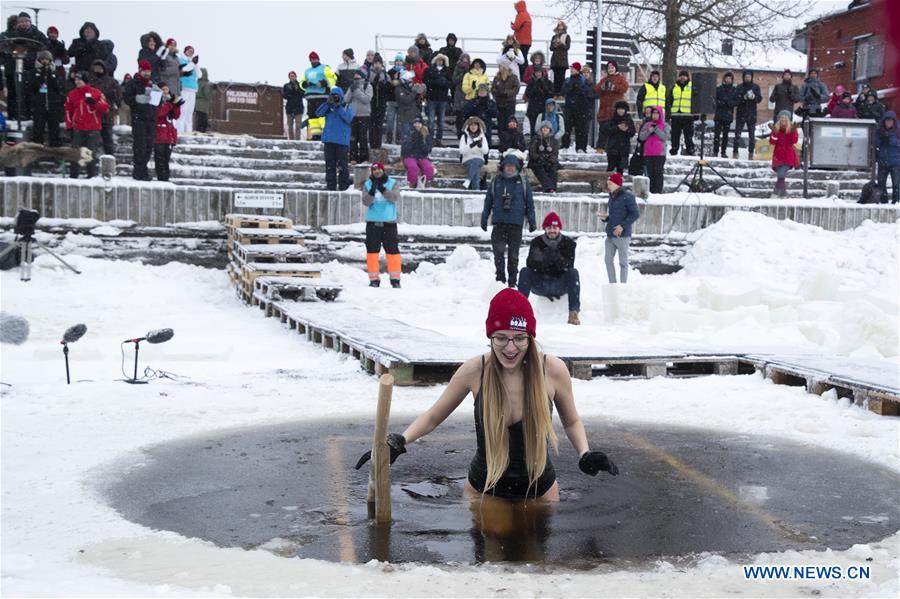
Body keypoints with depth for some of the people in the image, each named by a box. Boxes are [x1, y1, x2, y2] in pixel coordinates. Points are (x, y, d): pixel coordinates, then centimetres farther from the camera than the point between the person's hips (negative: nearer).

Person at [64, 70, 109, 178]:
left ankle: (92, 175, 7)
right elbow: (68, 110, 14)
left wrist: (95, 103, -19)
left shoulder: (96, 93, 0)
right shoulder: (72, 94, 8)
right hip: (78, 129, 2)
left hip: (93, 129, -2)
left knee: (92, 153, -1)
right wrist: (69, 126, 9)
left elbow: (105, 108, -2)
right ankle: (73, 175, 5)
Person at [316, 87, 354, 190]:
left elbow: (348, 118, -12)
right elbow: (318, 113, -3)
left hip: (342, 140, -3)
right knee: (330, 164, 7)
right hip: (329, 139, 3)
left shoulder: (347, 108, 5)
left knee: (342, 165, -5)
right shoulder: (328, 108, 12)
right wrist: (328, 103, -10)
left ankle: (344, 187, -1)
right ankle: (330, 186, 13)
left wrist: (338, 107, -14)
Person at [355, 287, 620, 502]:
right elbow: (433, 416, -1)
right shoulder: (475, 370, -16)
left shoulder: (553, 370, -16)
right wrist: (400, 441, -16)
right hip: (482, 490, 0)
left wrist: (585, 454, -15)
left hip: (540, 490, 0)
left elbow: (572, 422, 2)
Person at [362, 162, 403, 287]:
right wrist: (372, 191, -25)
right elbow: (366, 202, -6)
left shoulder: (392, 183, 4)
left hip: (389, 222, -1)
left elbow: (395, 198, -13)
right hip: (372, 222, 1)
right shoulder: (367, 184, 5)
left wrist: (382, 189, -26)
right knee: (372, 251, 0)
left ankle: (395, 279, 8)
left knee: (392, 250, 0)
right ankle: (374, 279, 7)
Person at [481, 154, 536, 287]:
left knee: (514, 254, 7)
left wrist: (532, 221, 5)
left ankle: (512, 281, 17)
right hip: (499, 222, 0)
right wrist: (484, 219, 11)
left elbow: (530, 202, 7)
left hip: (516, 223, 0)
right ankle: (500, 277, 5)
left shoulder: (523, 181, 4)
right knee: (498, 251, -8)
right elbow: (488, 201, 11)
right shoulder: (496, 181, 5)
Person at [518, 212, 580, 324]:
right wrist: (541, 260, -34)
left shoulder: (568, 242, -2)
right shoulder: (537, 242, 0)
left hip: (561, 285, -1)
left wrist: (559, 259, -35)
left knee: (573, 272, -28)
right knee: (525, 271, -22)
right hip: (540, 284, 1)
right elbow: (530, 264, -13)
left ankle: (573, 313, -36)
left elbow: (569, 266, -14)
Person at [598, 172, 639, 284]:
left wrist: (623, 226, -19)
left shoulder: (627, 196, -10)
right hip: (610, 235, 8)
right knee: (608, 260, 8)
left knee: (623, 262, 0)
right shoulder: (612, 197, 14)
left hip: (622, 236, -8)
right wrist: (605, 217, 3)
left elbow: (635, 214, -14)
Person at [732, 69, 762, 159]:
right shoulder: (739, 87, 5)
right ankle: (735, 152, 3)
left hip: (752, 114, 0)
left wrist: (754, 97, -21)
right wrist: (744, 97, -23)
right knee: (737, 133, -2)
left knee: (752, 134, -2)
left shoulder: (756, 87, 7)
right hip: (741, 114, 0)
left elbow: (759, 99, 0)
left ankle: (751, 153, 1)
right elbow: (736, 100, -4)